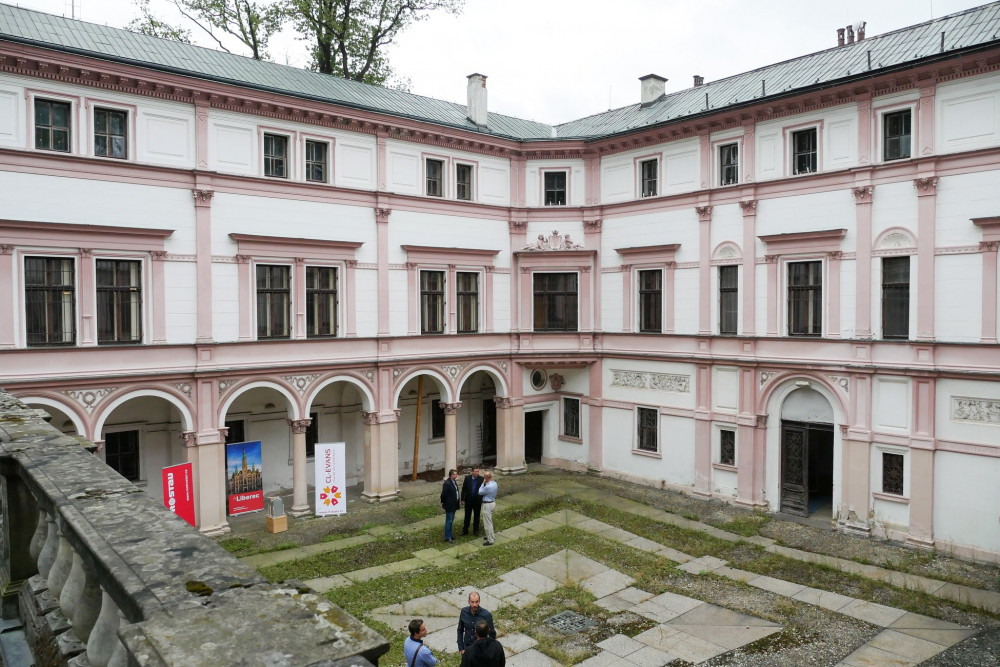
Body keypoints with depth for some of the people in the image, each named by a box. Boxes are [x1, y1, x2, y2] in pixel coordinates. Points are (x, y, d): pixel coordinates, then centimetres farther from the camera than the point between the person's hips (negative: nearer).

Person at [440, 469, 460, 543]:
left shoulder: (454, 482, 7)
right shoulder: (447, 483, -23)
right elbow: (443, 495, -20)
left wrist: (457, 504, 14)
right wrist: (443, 503, -9)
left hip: (454, 506, 9)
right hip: (449, 506, -9)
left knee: (451, 521, 18)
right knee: (448, 521, -1)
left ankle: (449, 535, 30)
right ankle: (447, 538, 7)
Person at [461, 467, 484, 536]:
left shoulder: (481, 479, -10)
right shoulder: (467, 478, -9)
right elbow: (463, 489, -3)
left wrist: (482, 500, -8)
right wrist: (463, 499, -4)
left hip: (477, 501, 0)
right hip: (468, 501, 0)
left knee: (476, 516, 13)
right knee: (467, 516, 13)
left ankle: (476, 531, 27)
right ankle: (465, 530, 25)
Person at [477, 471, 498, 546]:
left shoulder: (488, 487, -29)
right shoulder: (494, 483, -2)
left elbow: (480, 492, -14)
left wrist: (483, 483, -9)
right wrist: (485, 483, 1)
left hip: (488, 505, -10)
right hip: (493, 502, 10)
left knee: (487, 523, 1)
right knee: (489, 521, 24)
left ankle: (490, 540, 9)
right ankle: (491, 536, 37)